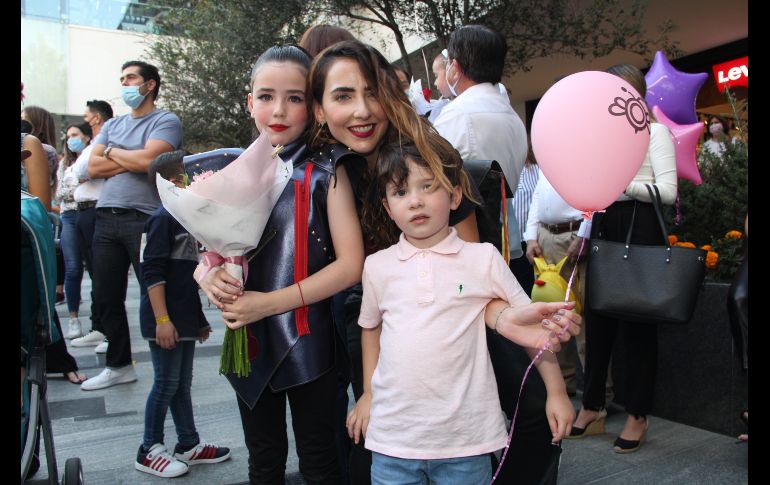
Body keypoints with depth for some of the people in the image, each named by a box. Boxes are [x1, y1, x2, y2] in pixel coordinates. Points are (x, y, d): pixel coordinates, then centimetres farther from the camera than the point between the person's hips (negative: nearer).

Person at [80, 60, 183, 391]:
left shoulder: (165, 121, 1)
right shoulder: (112, 125, 20)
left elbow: (148, 160, -16)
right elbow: (93, 168, 7)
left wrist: (113, 152, 2)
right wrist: (134, 159, -5)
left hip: (144, 219, -7)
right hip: (106, 219, 7)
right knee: (105, 297, 11)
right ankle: (118, 366, 27)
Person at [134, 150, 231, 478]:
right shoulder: (163, 218, -13)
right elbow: (152, 272, -18)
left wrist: (198, 318, 21)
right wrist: (162, 319, -22)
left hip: (185, 319, 9)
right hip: (166, 321, -9)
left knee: (182, 383, 16)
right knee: (166, 384, 1)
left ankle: (189, 445, 27)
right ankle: (149, 451, 16)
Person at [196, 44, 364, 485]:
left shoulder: (326, 172, -8)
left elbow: (351, 264, -15)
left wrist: (270, 303, -20)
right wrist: (208, 275, -13)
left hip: (307, 344, -4)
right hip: (249, 344, 4)